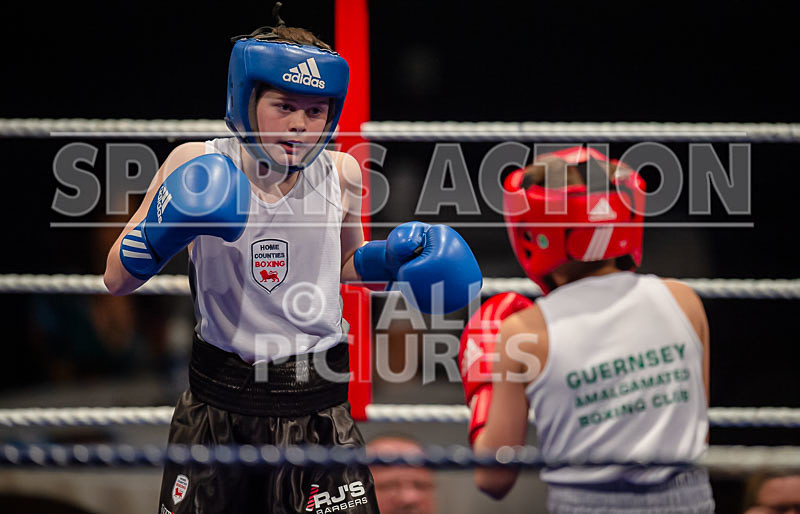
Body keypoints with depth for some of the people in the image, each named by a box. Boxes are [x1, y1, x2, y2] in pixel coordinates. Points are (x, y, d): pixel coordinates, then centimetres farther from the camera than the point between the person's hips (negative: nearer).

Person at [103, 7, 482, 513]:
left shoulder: (341, 174, -3)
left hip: (315, 408, 0)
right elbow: (118, 280, -5)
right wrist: (163, 231, -24)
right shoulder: (198, 166, -8)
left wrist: (389, 257, -2)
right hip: (218, 400, 0)